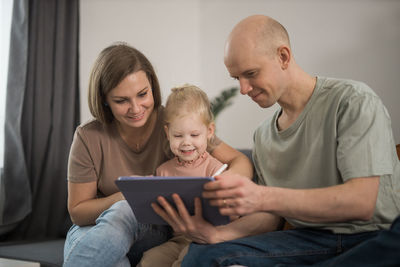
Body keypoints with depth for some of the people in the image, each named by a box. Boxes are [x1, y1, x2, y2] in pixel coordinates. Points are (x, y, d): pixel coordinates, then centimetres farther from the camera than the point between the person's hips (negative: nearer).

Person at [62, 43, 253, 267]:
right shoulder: (89, 138, -7)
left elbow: (240, 161, -8)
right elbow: (77, 212, -3)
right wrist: (125, 197, -22)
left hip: (155, 232, 0)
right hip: (95, 229, 0)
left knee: (125, 212, -35)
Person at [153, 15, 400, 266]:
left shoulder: (353, 100, -8)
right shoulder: (263, 136, 13)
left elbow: (362, 201, -19)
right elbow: (270, 218, 12)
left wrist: (263, 198, -28)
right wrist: (214, 232, -9)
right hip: (311, 239, 5)